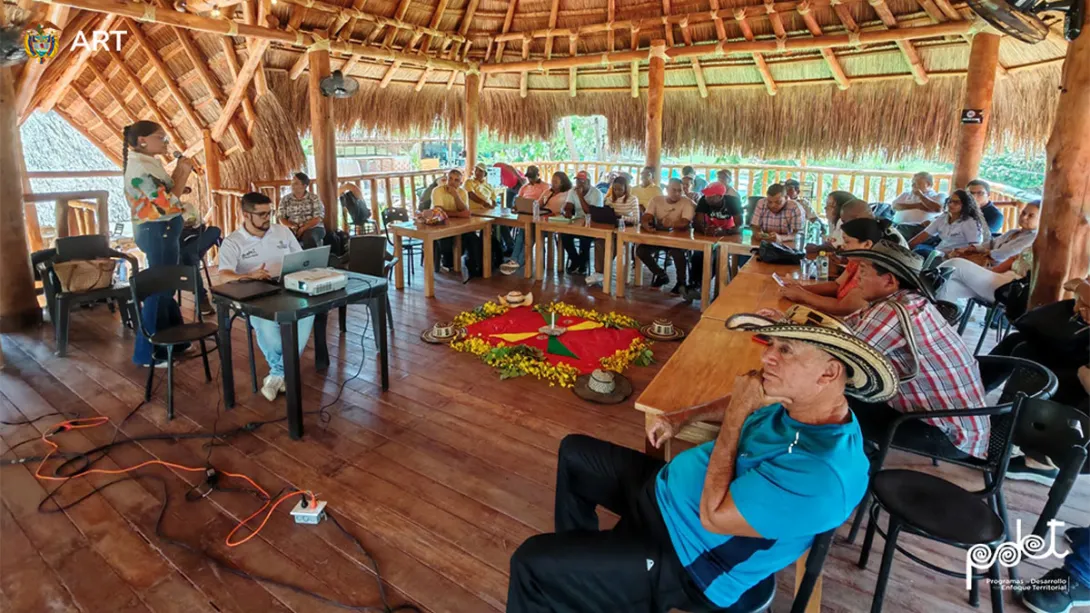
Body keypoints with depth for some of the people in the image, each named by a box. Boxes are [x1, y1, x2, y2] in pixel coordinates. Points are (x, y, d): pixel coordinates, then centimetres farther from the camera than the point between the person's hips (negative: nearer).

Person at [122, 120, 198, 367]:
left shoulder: (149, 164, 13)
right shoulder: (140, 167, -18)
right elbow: (167, 204, -24)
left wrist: (178, 172, 8)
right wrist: (184, 174, -15)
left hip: (163, 231, 11)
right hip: (158, 233, -11)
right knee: (158, 289, -5)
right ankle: (149, 353, 4)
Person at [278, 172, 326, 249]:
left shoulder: (314, 198, 2)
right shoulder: (285, 199, 10)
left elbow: (318, 218, -6)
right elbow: (281, 218, 9)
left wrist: (303, 229, -16)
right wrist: (292, 226, -12)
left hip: (313, 228, -2)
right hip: (293, 230, 3)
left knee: (309, 238, -37)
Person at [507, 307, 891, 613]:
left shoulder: (823, 474, -34)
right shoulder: (795, 402, -7)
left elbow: (714, 515, -29)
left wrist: (736, 415, -27)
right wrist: (684, 417, 6)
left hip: (686, 557, -9)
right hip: (667, 487, 9)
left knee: (532, 563, -15)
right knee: (574, 451, 23)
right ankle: (577, 556, 43)